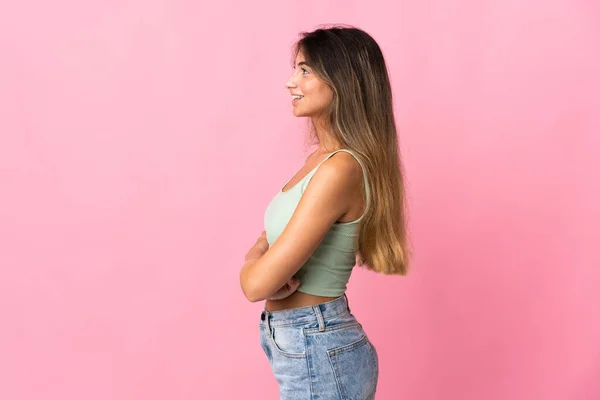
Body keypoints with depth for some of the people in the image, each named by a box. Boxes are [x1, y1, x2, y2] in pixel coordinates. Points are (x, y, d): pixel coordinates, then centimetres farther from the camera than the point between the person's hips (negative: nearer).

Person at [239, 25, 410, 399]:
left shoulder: (340, 170, -24)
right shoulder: (321, 158, 4)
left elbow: (256, 284, -25)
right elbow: (262, 248, 8)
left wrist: (252, 268, -4)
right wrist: (261, 260, -13)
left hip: (318, 354, -8)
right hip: (306, 343, 8)